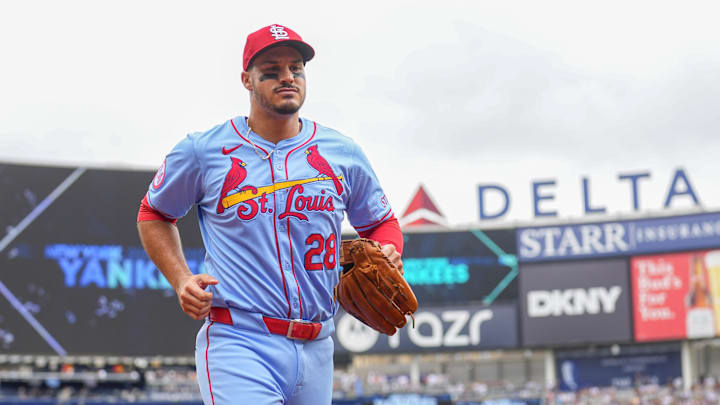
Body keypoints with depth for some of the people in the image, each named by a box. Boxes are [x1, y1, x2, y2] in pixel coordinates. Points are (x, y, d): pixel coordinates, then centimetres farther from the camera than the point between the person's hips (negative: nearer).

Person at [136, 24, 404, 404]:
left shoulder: (343, 154, 8)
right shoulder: (201, 152, 1)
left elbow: (381, 222, 21)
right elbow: (153, 214, 15)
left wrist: (386, 256, -3)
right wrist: (182, 280, 0)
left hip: (315, 349, 4)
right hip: (238, 342, -4)